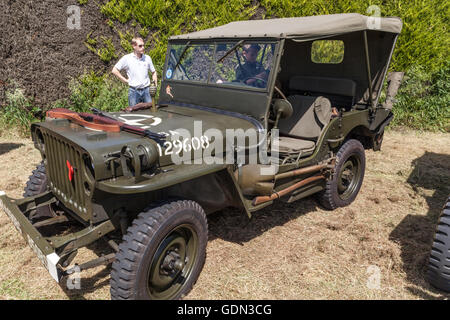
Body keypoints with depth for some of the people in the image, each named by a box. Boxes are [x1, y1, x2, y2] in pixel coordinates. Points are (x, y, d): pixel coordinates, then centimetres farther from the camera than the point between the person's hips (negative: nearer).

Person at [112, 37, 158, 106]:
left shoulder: (147, 58, 8)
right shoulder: (127, 58, 0)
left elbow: (153, 72, 20)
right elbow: (114, 70, 3)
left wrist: (155, 83, 6)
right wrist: (125, 81, 0)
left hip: (146, 90, 2)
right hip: (134, 91, -2)